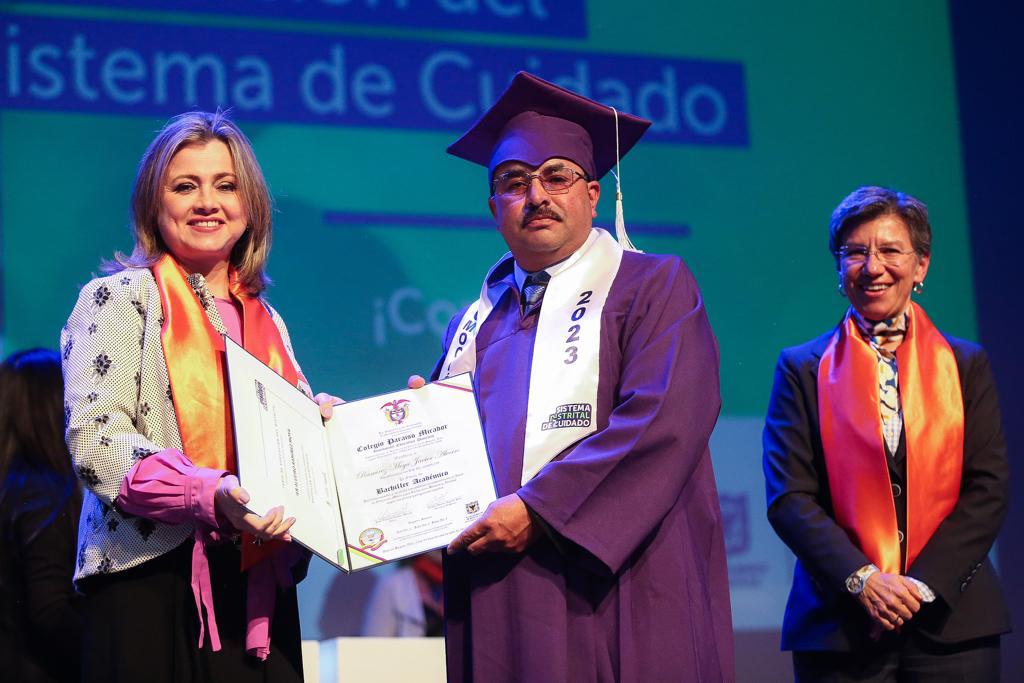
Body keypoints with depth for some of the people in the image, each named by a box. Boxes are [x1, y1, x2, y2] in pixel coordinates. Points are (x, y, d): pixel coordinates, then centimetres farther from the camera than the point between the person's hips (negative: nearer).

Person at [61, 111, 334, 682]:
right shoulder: (121, 298, 1)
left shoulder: (267, 323, 18)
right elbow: (94, 440, -12)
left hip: (260, 588, 5)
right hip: (153, 585, -5)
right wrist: (209, 496, -25)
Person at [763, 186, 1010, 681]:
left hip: (952, 621, 1)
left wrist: (922, 584, -10)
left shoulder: (965, 365, 9)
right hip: (840, 625, -1)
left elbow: (988, 490, 2)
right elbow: (789, 497, -1)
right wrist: (862, 580, -14)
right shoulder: (802, 369, 6)